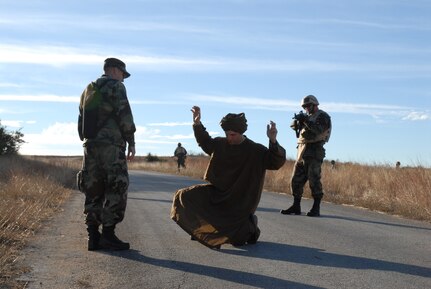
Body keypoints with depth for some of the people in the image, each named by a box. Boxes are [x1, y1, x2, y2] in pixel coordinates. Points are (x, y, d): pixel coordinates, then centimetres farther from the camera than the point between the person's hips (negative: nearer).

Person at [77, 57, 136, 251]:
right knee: (116, 190, -6)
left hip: (90, 145, 8)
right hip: (111, 145, -8)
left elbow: (81, 121, 21)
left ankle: (93, 236, 5)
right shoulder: (116, 86, 0)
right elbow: (124, 116, -10)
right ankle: (108, 235, -10)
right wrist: (131, 142, -6)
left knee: (93, 191, 7)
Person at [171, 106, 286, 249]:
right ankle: (202, 228, 13)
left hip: (239, 201, -5)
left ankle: (249, 224, 23)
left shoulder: (256, 151, -13)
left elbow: (277, 162, -23)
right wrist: (197, 123, 6)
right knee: (184, 196, -8)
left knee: (235, 239, -13)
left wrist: (273, 141, -41)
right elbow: (205, 141, 20)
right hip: (216, 191, 5)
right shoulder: (220, 144, 1)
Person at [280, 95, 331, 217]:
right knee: (296, 180, 6)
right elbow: (294, 126, 15)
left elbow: (319, 130, -17)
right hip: (302, 151, 8)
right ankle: (296, 206, 13)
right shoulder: (308, 117, 22)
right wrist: (298, 120, -6)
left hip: (314, 152, -8)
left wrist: (306, 120, -19)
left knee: (314, 180, -10)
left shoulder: (323, 116, 0)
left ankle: (316, 208, -6)